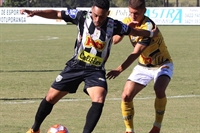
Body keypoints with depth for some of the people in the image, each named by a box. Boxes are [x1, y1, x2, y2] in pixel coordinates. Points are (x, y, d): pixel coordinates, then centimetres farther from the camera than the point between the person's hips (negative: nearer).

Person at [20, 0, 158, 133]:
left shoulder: (113, 25, -13)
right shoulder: (82, 16, -14)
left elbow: (133, 31, 5)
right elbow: (56, 14, -11)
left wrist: (151, 33, 17)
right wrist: (35, 12, -22)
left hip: (96, 70, -1)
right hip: (76, 66, 1)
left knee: (99, 100, -27)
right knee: (50, 98, 5)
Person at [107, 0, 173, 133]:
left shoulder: (148, 27, -29)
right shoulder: (128, 21, -8)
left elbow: (136, 53, -35)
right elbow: (115, 40, -16)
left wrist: (119, 70, -44)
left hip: (162, 65, -6)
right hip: (143, 66, 6)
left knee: (159, 89, -33)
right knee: (126, 96, -8)